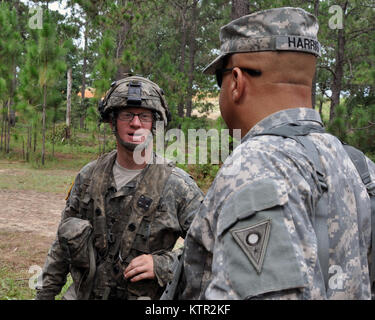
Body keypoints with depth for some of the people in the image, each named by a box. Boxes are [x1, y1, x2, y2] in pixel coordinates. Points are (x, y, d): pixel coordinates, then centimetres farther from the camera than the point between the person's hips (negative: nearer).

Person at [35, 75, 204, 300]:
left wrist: (163, 265, -22)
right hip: (83, 294, 3)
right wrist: (45, 293, 9)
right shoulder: (89, 175, 0)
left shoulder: (178, 186, -14)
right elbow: (63, 244, 9)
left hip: (143, 296, -3)